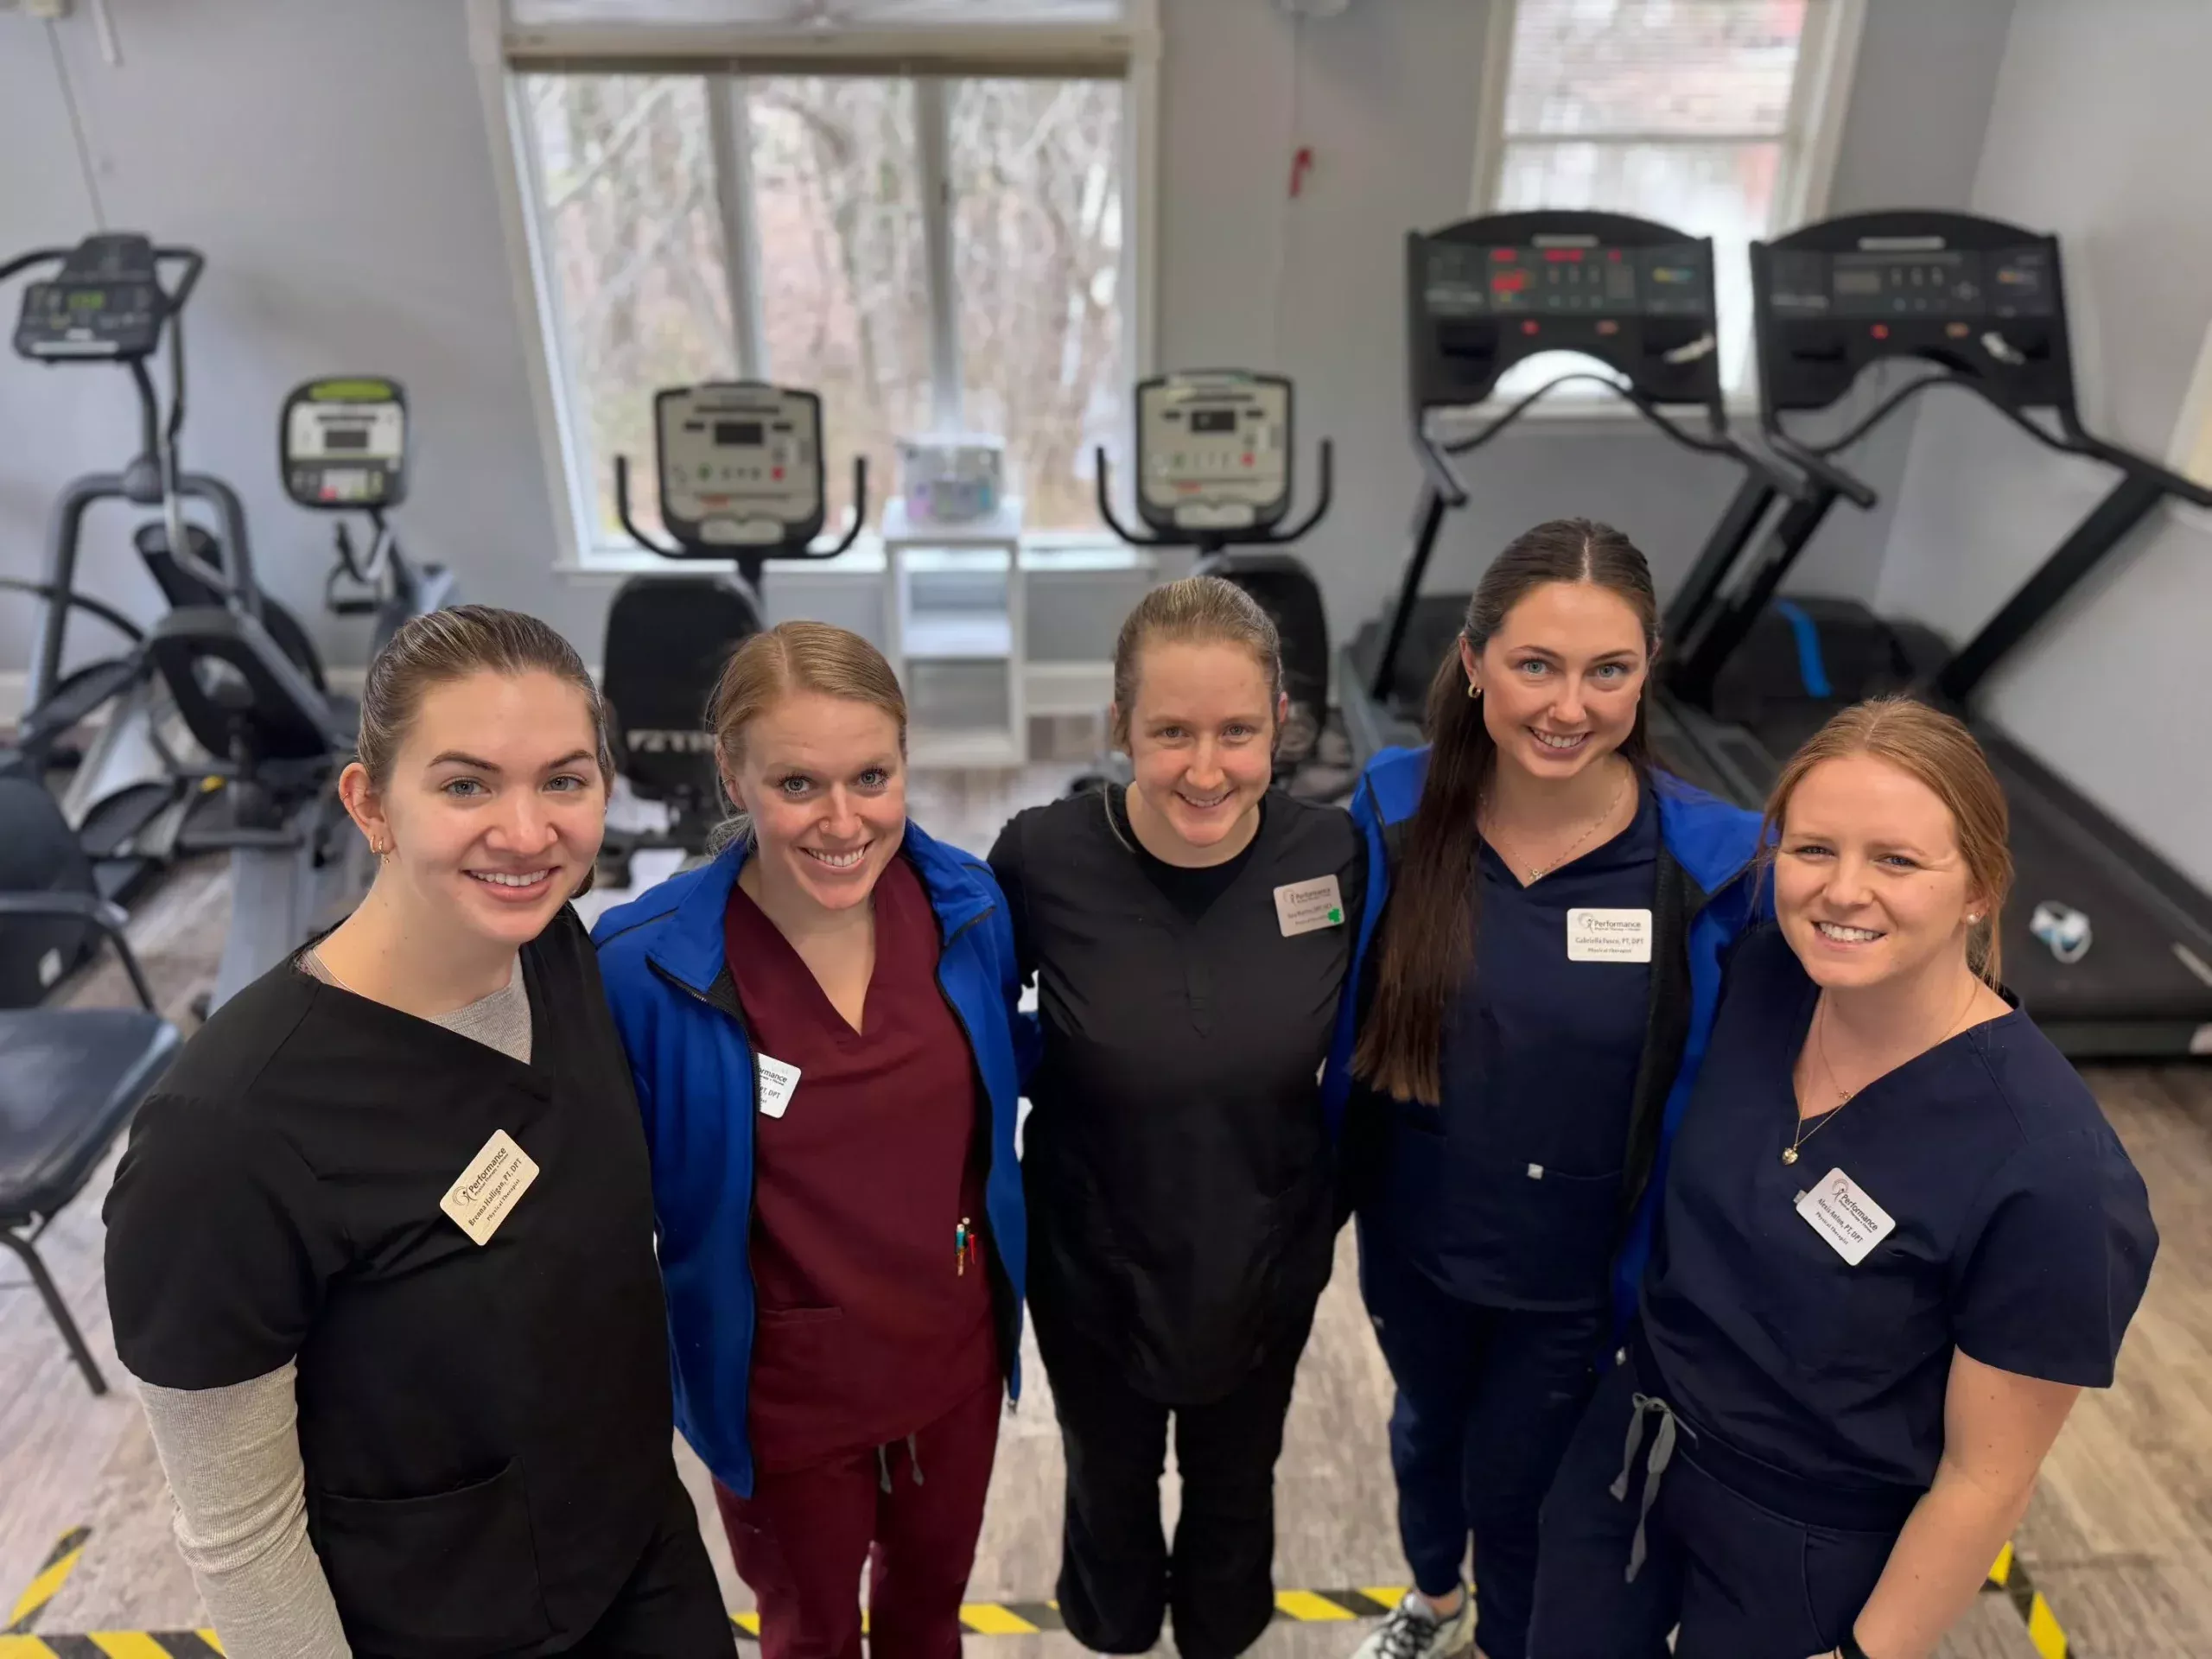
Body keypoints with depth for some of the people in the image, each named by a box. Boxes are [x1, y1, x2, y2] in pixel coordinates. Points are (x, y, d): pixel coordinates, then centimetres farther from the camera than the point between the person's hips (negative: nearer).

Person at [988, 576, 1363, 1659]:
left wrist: (1332, 1191, -1)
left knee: (1236, 1483, 28)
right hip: (1092, 1265, -1)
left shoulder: (1333, 853, -19)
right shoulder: (1044, 857, -24)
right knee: (1110, 1482, 28)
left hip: (1267, 1263, 1)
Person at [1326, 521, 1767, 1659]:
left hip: (1576, 1272, -2)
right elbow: (1345, 1022, -5)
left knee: (1513, 1486, 20)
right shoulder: (1398, 810, -18)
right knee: (1426, 1430, 29)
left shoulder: (1708, 859, -22)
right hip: (1411, 1237, 3)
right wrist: (1332, 1191, -1)